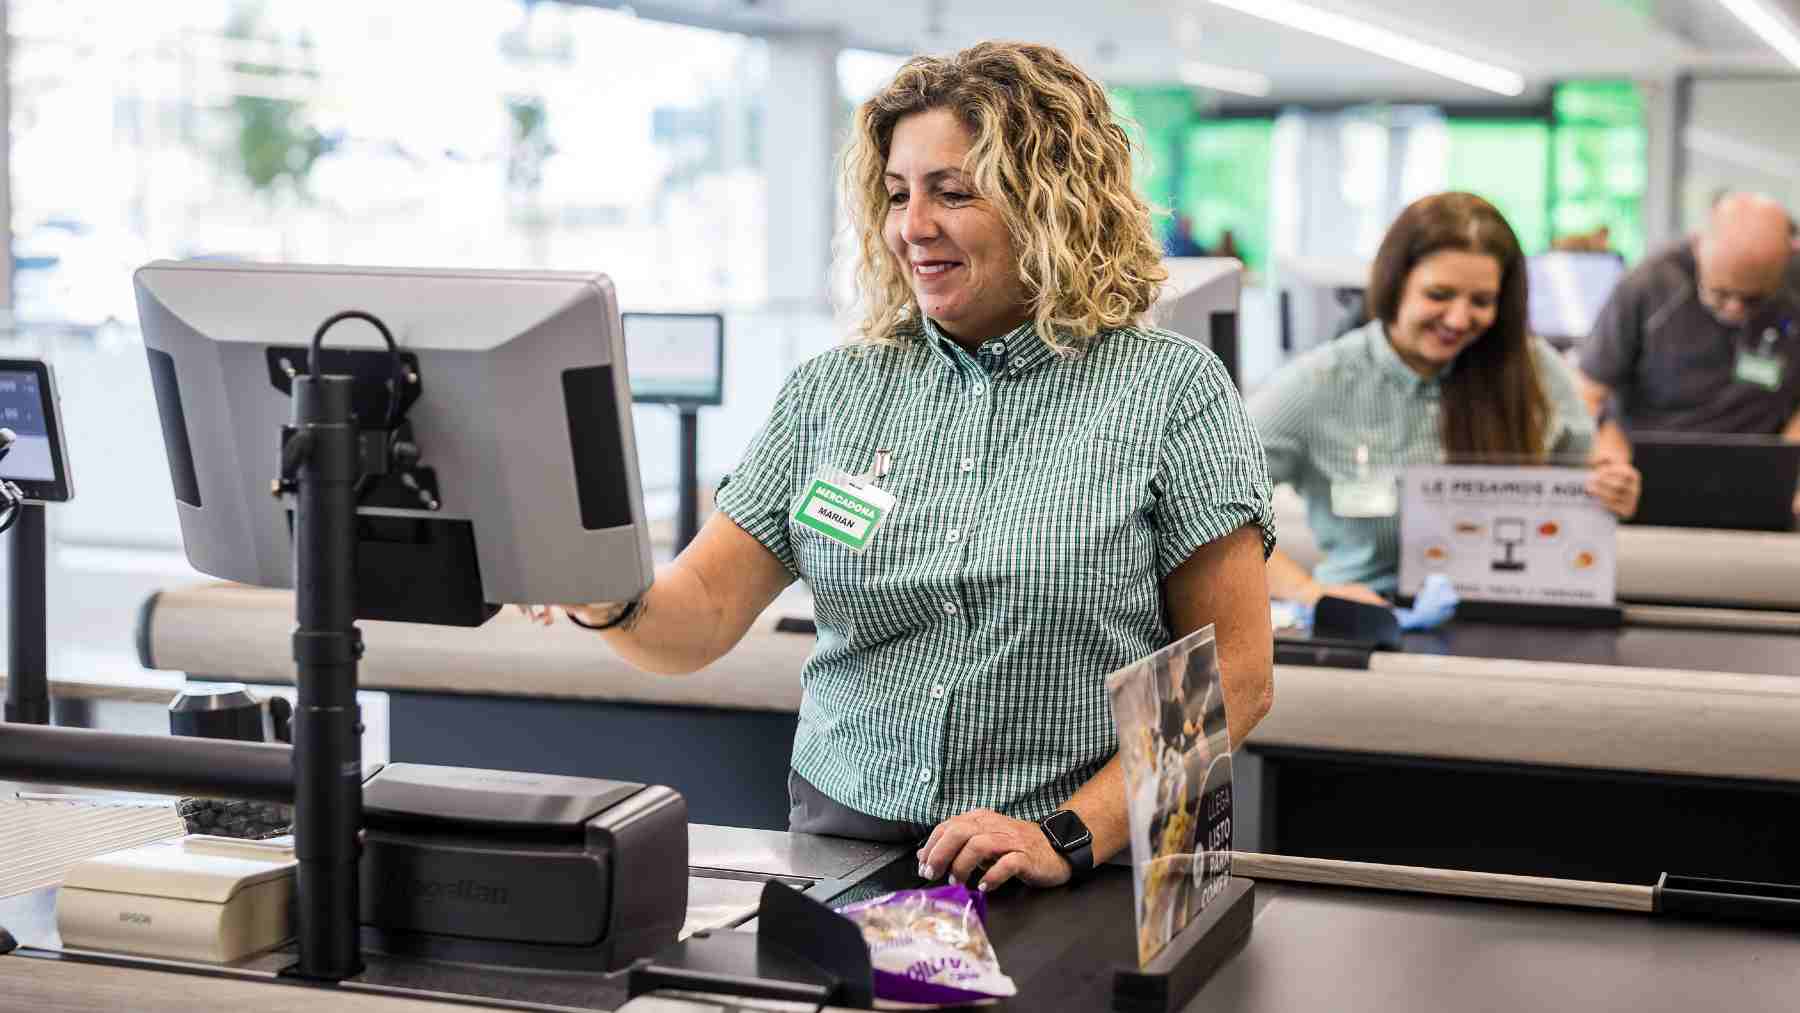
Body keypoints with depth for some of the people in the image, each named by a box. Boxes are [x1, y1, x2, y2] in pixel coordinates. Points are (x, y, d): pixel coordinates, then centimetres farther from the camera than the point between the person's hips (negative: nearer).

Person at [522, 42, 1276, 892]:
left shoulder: (1169, 389, 0)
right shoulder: (830, 391, 10)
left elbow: (1235, 671, -3)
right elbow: (700, 619, 5)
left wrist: (1072, 836, -13)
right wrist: (611, 603, -18)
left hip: (1081, 878, -3)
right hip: (842, 844, 3)